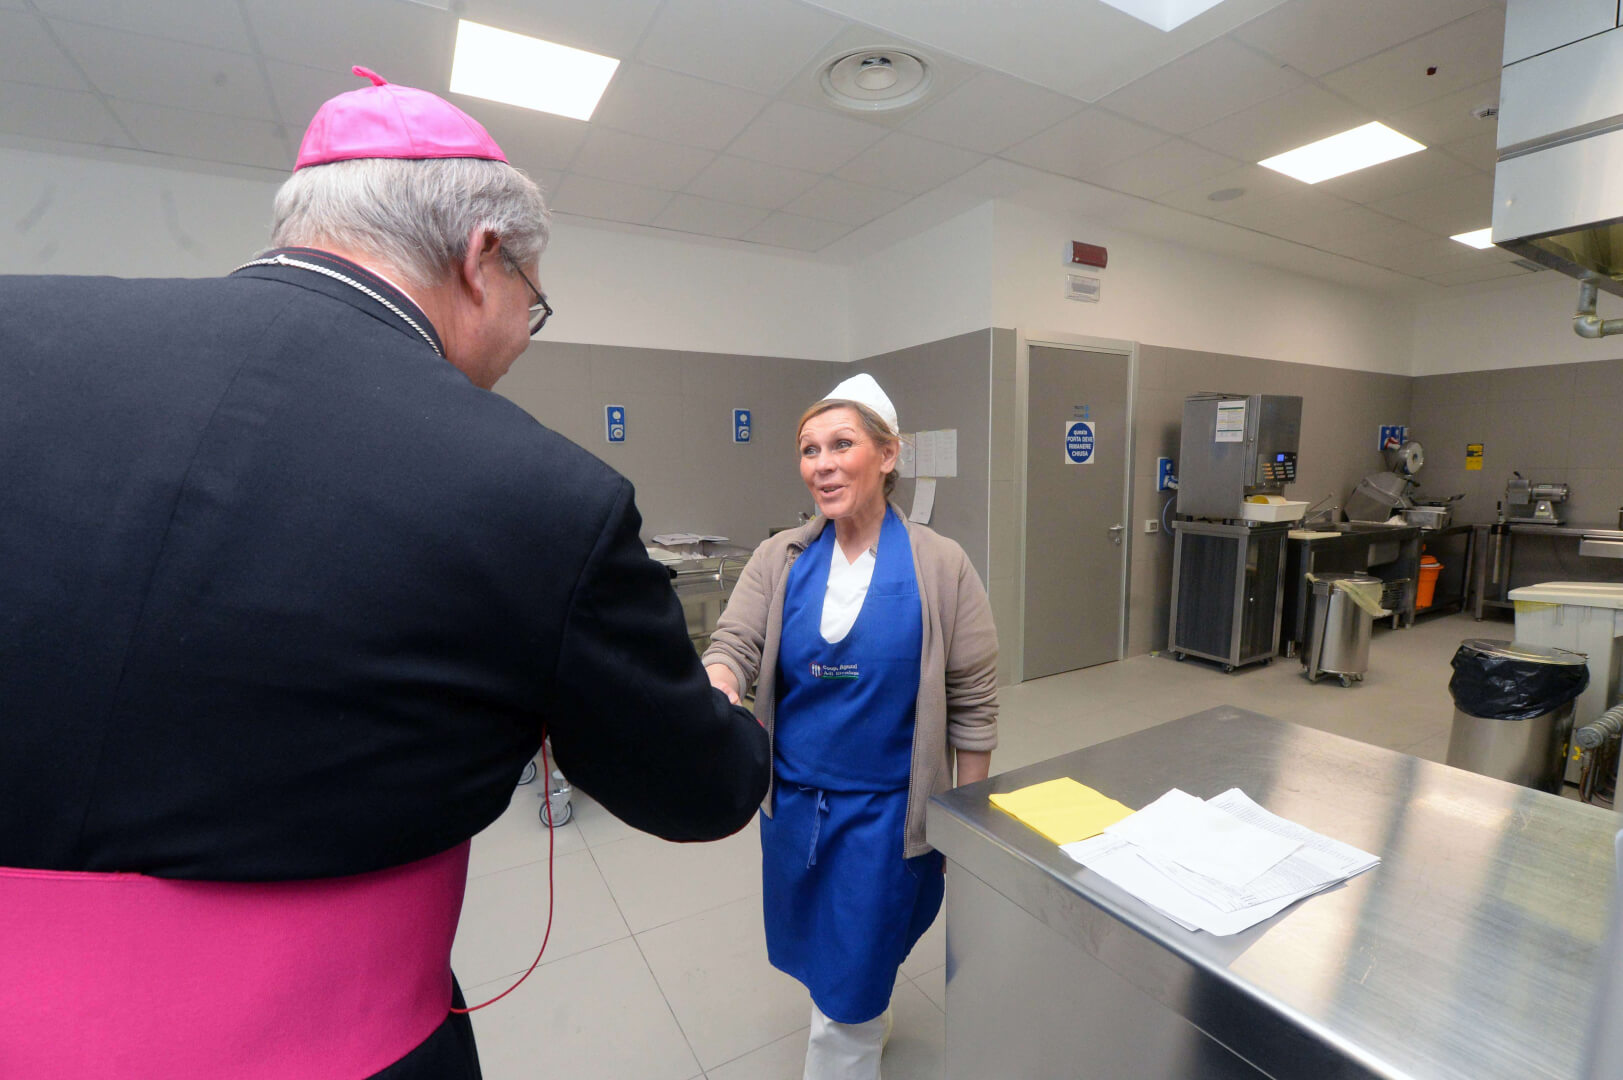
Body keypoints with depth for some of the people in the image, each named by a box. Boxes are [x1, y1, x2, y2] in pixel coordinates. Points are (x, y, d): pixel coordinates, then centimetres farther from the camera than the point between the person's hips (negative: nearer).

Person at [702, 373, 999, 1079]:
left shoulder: (940, 566, -12)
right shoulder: (778, 559, -5)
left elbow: (973, 703, -7)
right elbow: (733, 644, -11)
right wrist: (720, 685, -35)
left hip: (885, 809, -3)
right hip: (792, 799, 4)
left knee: (846, 996, 10)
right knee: (816, 955, 26)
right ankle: (868, 1023, 58)